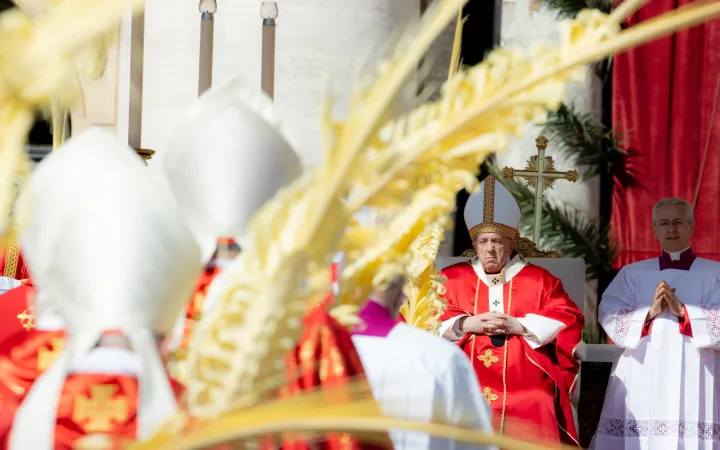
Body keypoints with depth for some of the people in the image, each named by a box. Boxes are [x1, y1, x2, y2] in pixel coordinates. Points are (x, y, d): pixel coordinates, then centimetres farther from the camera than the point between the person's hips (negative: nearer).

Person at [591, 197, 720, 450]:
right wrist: (649, 312, -13)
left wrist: (683, 311, -17)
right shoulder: (632, 273, 15)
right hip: (641, 380, 2)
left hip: (694, 381, -2)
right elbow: (608, 315, 2)